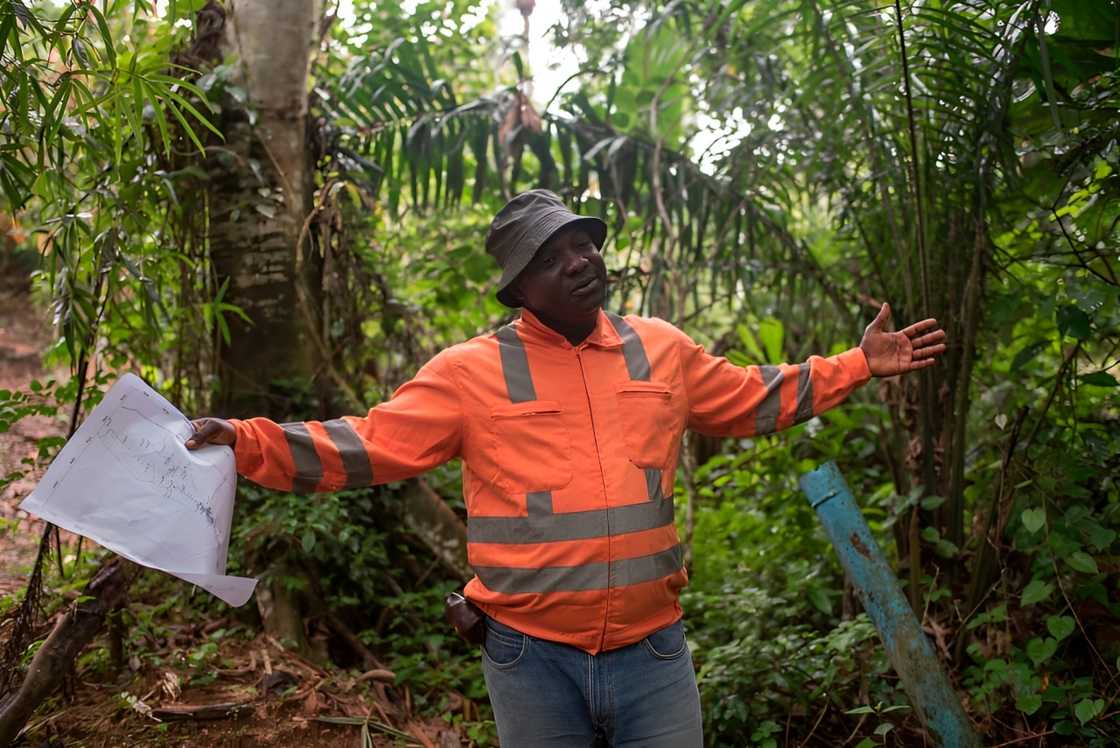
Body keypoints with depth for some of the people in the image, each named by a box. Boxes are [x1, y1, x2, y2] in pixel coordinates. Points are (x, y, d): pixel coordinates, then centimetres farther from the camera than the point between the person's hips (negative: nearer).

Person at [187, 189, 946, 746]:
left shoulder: (663, 350, 5)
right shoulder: (473, 371, -6)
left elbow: (754, 398, 19)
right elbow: (368, 444, -6)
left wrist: (858, 364, 19)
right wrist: (246, 441, -18)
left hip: (653, 650, 2)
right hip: (534, 658, -2)